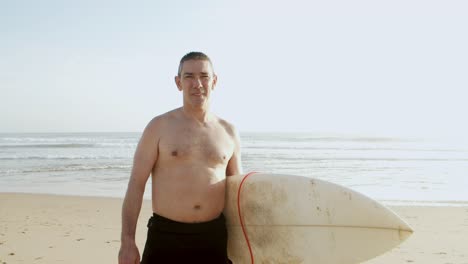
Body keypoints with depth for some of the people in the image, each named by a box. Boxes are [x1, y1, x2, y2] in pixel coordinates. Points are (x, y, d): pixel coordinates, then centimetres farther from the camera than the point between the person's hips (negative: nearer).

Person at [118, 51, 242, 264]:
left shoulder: (228, 132, 8)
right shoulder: (159, 127, -1)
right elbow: (136, 184, -3)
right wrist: (127, 241, -10)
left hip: (213, 238, 3)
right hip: (165, 237, -3)